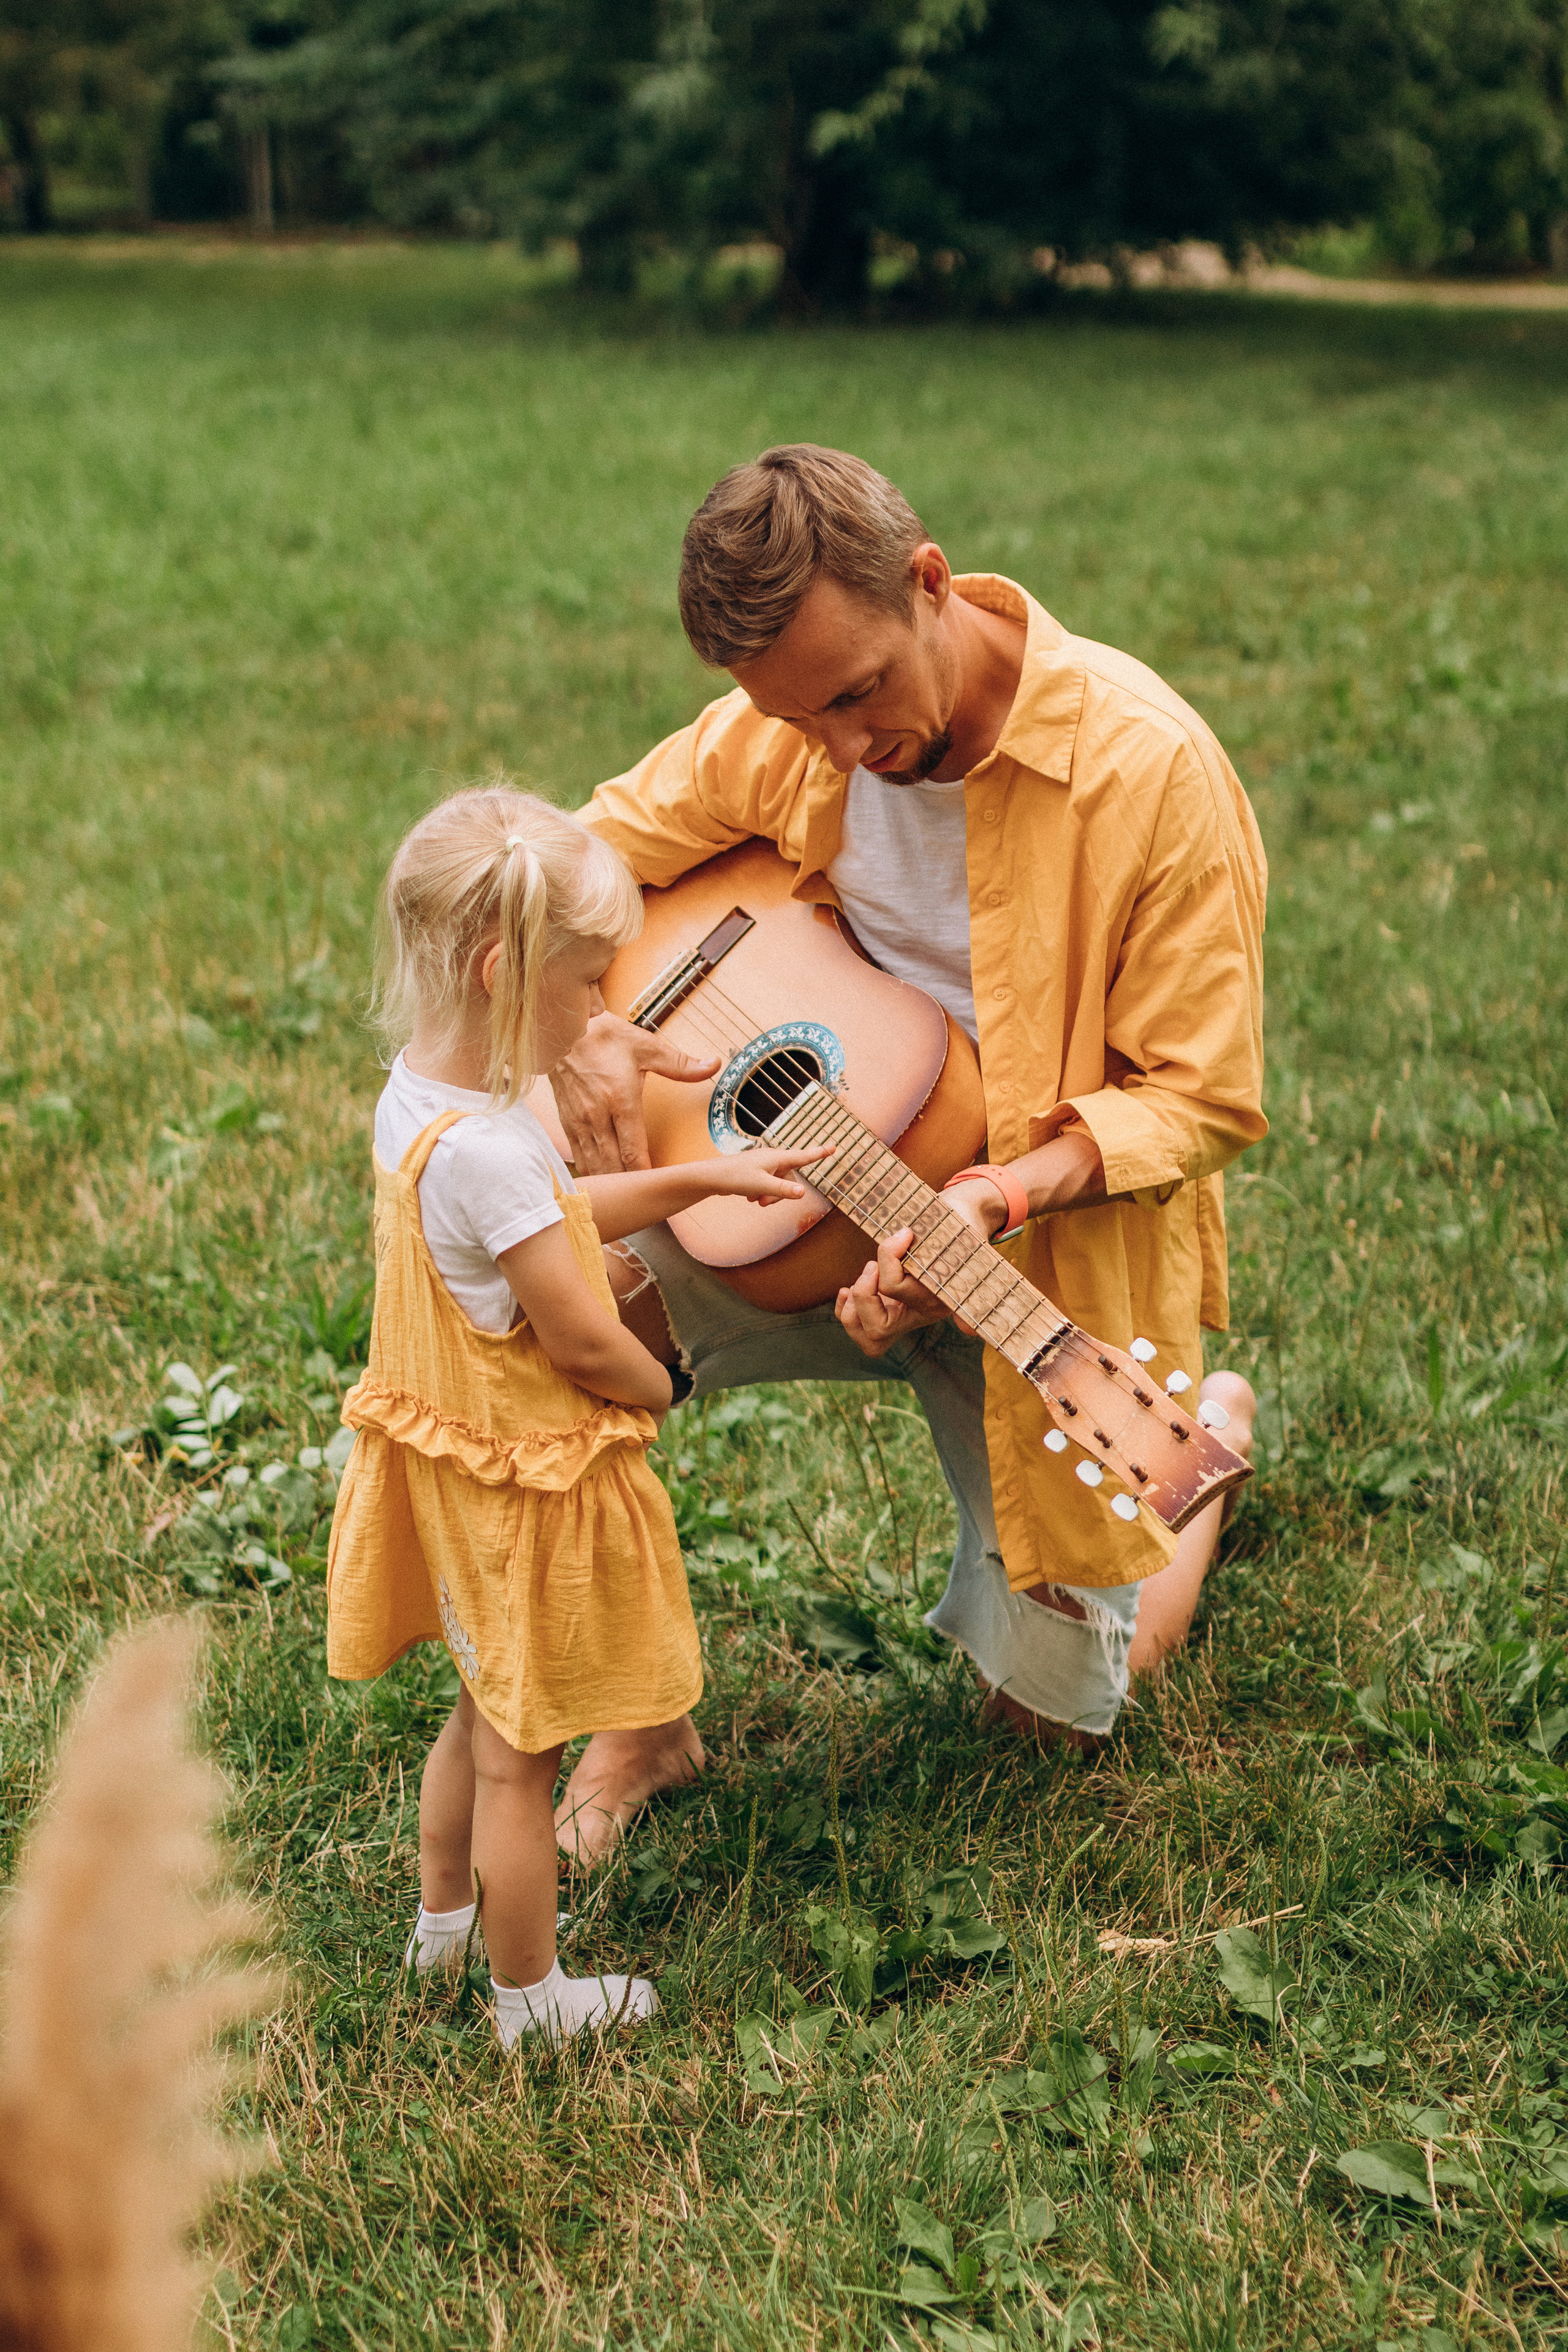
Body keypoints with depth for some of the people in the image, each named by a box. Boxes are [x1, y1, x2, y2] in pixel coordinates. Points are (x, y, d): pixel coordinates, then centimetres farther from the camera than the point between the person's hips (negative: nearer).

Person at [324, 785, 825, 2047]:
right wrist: (662, 1391, -5)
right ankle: (530, 1994, 28)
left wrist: (704, 1178, 12)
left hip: (453, 1462, 9)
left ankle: (444, 1914, 49)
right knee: (521, 1751, 10)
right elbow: (583, 1341, -26)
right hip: (526, 1483, -9)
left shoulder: (417, 1092, -3)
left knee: (486, 1708, 29)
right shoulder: (485, 1147, -34)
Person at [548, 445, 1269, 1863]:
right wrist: (580, 1028, -22)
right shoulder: (790, 724, -11)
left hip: (1055, 1252, -3)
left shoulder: (1148, 768, -25)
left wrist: (1001, 1192, -37)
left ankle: (1211, 1429, 37)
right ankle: (641, 1721, -2)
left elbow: (1204, 1098, -20)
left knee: (1054, 1712, 7)